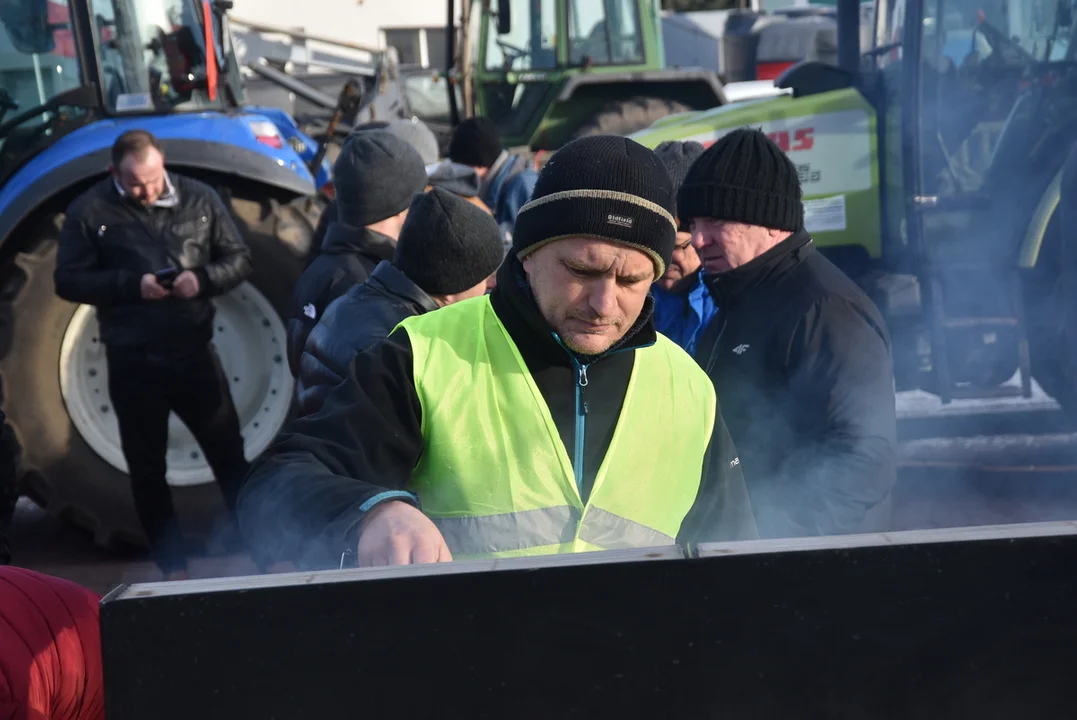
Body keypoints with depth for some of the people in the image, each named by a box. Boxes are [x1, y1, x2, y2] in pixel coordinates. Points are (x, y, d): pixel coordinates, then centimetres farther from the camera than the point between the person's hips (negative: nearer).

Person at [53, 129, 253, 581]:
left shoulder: (199, 199, 2)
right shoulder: (89, 211, -3)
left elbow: (239, 259, 5)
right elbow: (68, 280, -4)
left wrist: (203, 278, -15)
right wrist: (131, 284, -18)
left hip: (195, 353, 1)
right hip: (132, 362, 0)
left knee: (230, 457, 6)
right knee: (147, 470, 9)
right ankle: (173, 568, 22)